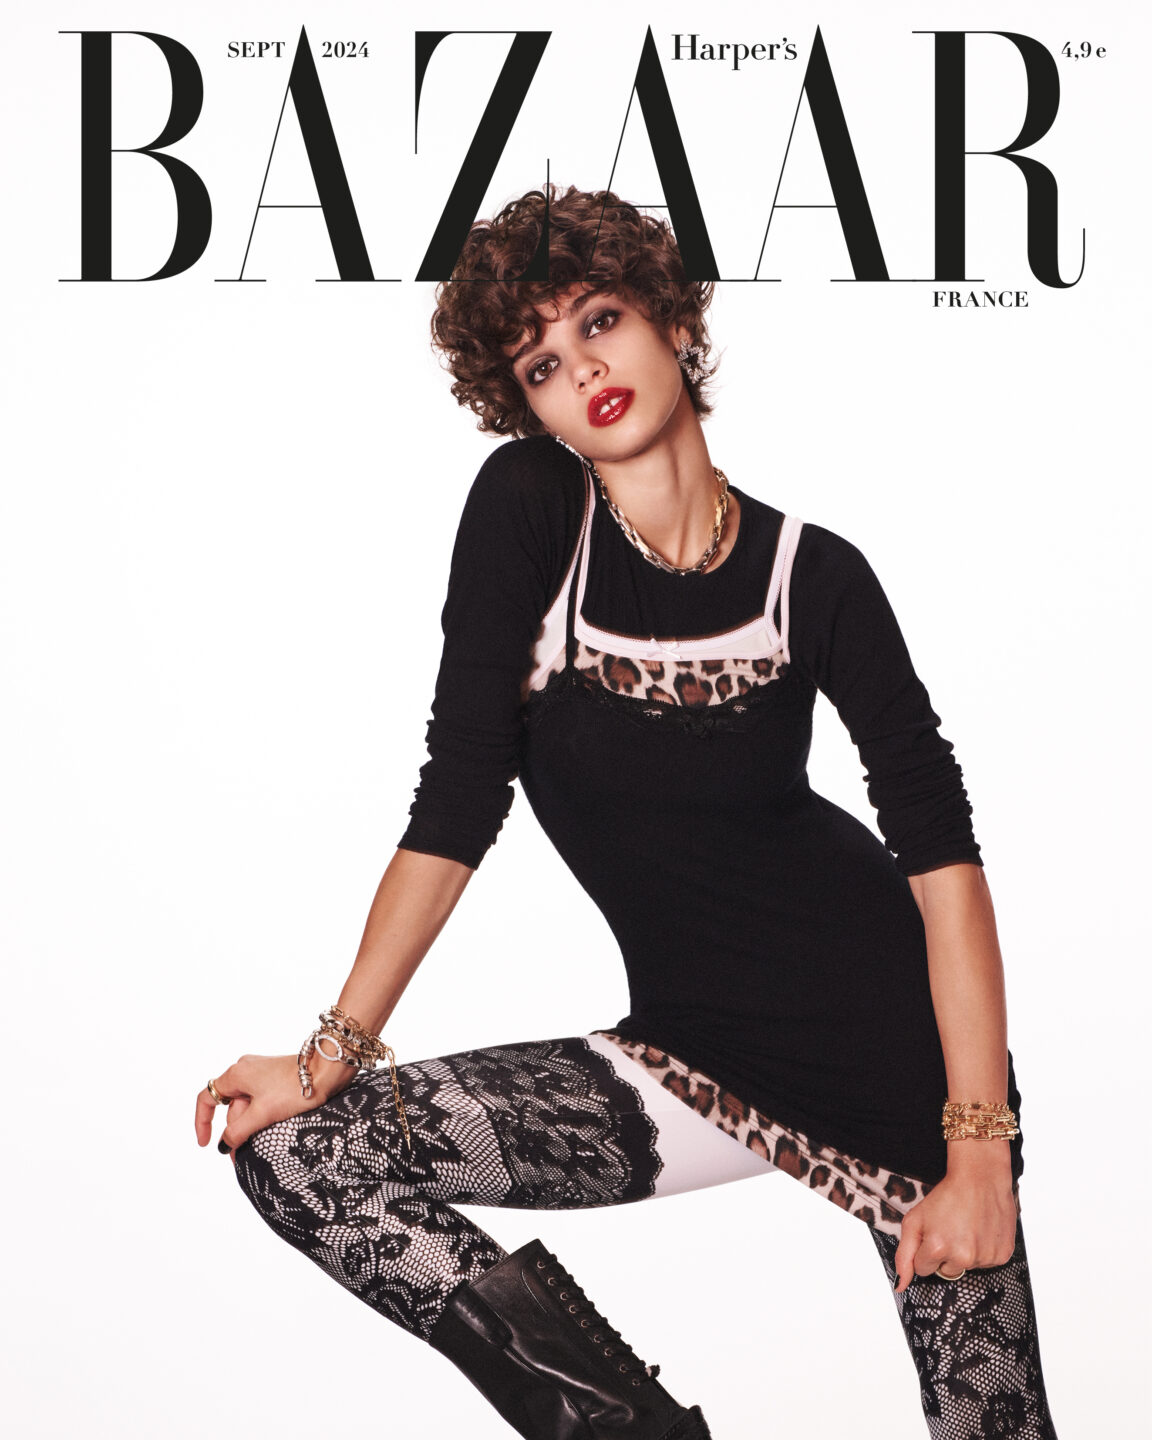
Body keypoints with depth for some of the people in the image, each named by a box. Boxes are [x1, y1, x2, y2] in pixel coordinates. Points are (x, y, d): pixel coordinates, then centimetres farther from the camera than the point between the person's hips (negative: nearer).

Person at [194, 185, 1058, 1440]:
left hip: (890, 1037, -2)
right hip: (694, 1064, 2)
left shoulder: (813, 576, -7)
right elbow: (457, 804, -5)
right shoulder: (527, 507, -5)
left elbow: (943, 853, -9)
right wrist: (333, 1050, -10)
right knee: (295, 1156, -12)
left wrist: (981, 1151, -16)